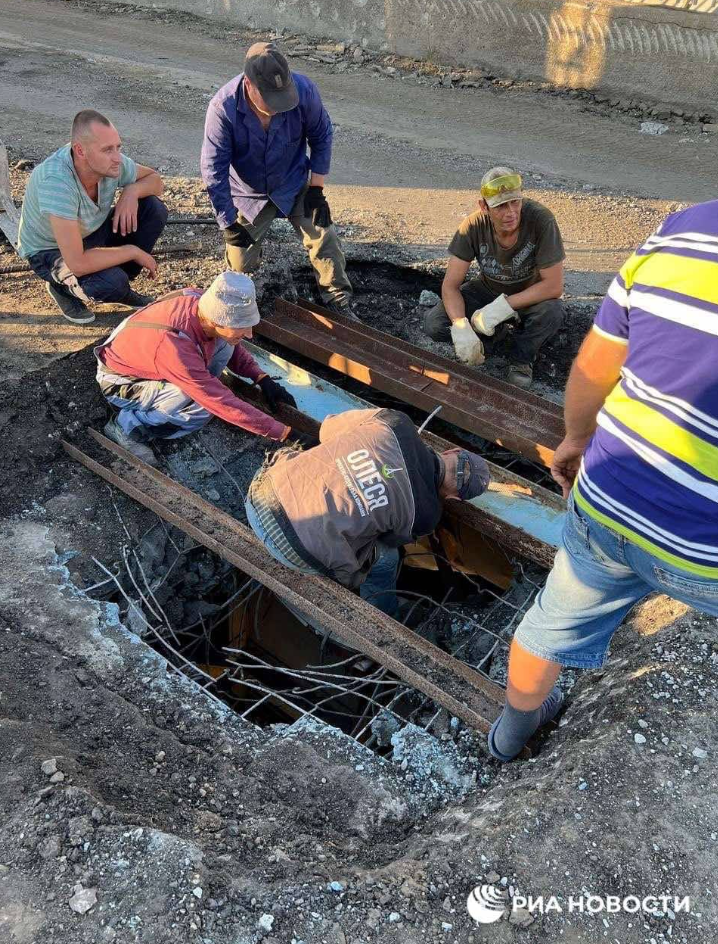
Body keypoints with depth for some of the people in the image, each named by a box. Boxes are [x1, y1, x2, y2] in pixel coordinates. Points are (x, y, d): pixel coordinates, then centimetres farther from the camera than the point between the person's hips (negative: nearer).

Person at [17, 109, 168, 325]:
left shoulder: (111, 162, -21)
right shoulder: (56, 181, -39)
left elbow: (155, 180, 0)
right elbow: (77, 263, -40)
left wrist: (132, 191, -24)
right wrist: (133, 251, -28)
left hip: (92, 233, 6)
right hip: (51, 251, -6)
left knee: (155, 209, -14)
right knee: (112, 282, -35)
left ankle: (120, 288, 4)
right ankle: (63, 288, 2)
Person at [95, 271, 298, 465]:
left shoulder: (201, 301, -22)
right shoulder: (175, 347, -41)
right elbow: (224, 404, -35)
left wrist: (263, 379, -10)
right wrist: (283, 433, -30)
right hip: (121, 383, -7)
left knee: (224, 343, -13)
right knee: (205, 405, -29)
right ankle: (128, 425, -10)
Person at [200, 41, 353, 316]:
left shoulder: (304, 90, -24)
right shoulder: (223, 107, -29)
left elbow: (321, 136, -6)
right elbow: (214, 170, -22)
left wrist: (316, 189, -10)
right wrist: (229, 224, -20)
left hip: (294, 185, 1)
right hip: (249, 193, -1)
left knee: (324, 237, -16)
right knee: (240, 265, 4)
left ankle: (340, 302, 2)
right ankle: (252, 232, 38)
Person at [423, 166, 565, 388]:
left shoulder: (541, 220, -31)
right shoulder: (474, 226, -25)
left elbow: (554, 286, -30)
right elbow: (450, 285, -21)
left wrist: (502, 307, -35)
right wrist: (461, 327, -38)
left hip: (531, 295, -2)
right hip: (488, 289, 2)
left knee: (553, 312, -37)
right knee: (433, 324, -19)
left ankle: (521, 358, -4)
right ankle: (495, 333, 9)